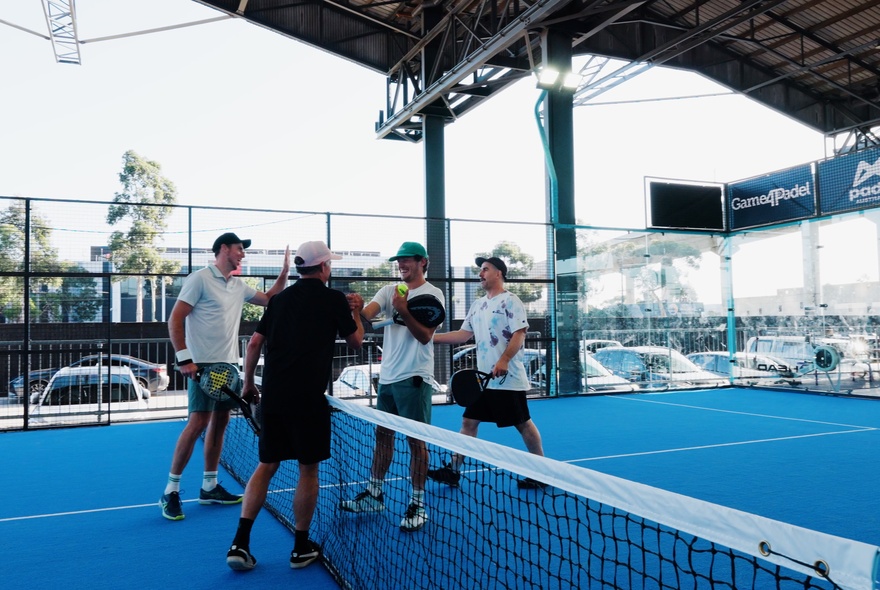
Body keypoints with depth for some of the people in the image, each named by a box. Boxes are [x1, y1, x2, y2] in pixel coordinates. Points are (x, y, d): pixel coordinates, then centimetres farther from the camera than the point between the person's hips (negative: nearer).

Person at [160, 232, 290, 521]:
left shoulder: (238, 286, 13)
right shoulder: (200, 279, -8)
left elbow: (269, 299, 24)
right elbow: (175, 320, -11)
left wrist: (284, 272, 10)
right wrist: (184, 359, -18)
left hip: (229, 364, 8)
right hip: (203, 364, -8)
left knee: (220, 422, 10)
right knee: (198, 423, -10)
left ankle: (209, 487, 20)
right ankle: (170, 491, 2)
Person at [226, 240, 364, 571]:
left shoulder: (280, 299, 11)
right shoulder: (333, 299, -2)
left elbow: (254, 343, 11)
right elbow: (356, 341, 8)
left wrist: (248, 383, 22)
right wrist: (356, 312, 25)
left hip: (273, 395, 5)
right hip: (309, 398, -4)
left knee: (267, 466, 14)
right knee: (308, 469, 9)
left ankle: (240, 544, 9)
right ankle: (301, 548, 18)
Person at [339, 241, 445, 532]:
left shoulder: (433, 294, -5)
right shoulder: (389, 290, 10)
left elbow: (425, 336, -12)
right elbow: (367, 314, -8)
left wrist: (403, 311, -23)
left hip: (414, 378, -6)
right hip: (387, 376, 6)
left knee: (416, 439, -1)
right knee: (382, 434, 13)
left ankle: (418, 504, 9)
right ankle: (374, 494, 26)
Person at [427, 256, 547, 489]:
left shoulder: (510, 301, -8)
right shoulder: (478, 305, 14)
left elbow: (519, 334, -17)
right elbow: (464, 334, 13)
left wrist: (504, 360, -28)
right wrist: (431, 337, 7)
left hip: (508, 379, -7)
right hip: (483, 379, 8)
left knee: (523, 423, 2)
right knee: (469, 422, 6)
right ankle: (453, 470, 11)